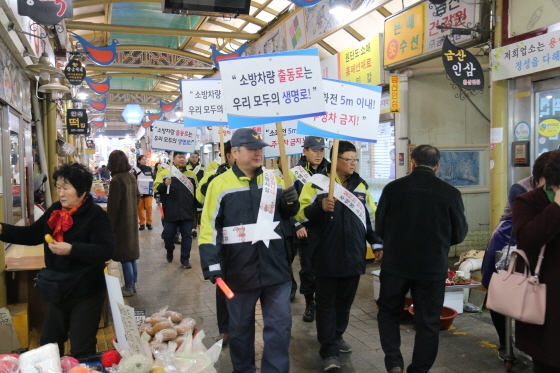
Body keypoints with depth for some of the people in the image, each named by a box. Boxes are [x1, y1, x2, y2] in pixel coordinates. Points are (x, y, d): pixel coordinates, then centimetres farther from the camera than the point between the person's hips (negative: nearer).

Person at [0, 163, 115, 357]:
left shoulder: (96, 216, -19)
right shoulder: (55, 210, 3)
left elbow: (106, 251, -27)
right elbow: (32, 234, 12)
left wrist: (72, 249, -35)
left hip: (86, 293, -7)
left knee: (81, 351, 7)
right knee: (48, 344, 23)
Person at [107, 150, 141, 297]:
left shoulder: (116, 180, -19)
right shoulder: (132, 177, 3)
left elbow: (113, 206, -17)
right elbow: (137, 196, 15)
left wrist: (110, 227, -11)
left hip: (122, 223, -8)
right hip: (132, 220, 8)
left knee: (125, 257, 1)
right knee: (132, 253, 15)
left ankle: (129, 288, 9)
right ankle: (133, 284, 25)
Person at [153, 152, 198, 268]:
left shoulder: (191, 174, 11)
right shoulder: (164, 173, 2)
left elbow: (196, 192, 16)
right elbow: (156, 188, -5)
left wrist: (197, 209, 13)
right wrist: (164, 185, -26)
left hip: (187, 213, 2)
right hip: (170, 213, -2)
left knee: (186, 236, 3)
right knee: (168, 235, 7)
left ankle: (185, 259, 13)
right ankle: (169, 251, 36)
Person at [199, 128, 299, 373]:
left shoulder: (275, 180, 6)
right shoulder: (220, 184, -5)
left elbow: (287, 214, 18)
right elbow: (209, 227, -7)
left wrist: (291, 202, -5)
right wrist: (212, 265, -15)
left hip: (275, 267, 3)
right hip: (239, 270, -2)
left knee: (279, 325, 7)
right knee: (240, 326, 15)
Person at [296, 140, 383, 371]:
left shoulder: (360, 186, 10)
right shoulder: (317, 184, -6)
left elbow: (371, 217, 18)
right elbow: (301, 214, -11)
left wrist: (377, 244, 14)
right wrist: (320, 207, -28)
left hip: (353, 257, 5)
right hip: (326, 257, -5)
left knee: (345, 301, 16)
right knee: (326, 304, 2)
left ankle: (337, 337, 35)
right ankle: (329, 351, 8)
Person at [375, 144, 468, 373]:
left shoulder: (393, 188, -9)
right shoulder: (451, 193, -8)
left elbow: (379, 228, 0)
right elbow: (459, 235, 3)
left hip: (396, 264, 0)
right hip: (433, 268, 0)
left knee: (388, 313, 19)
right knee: (428, 322, 14)